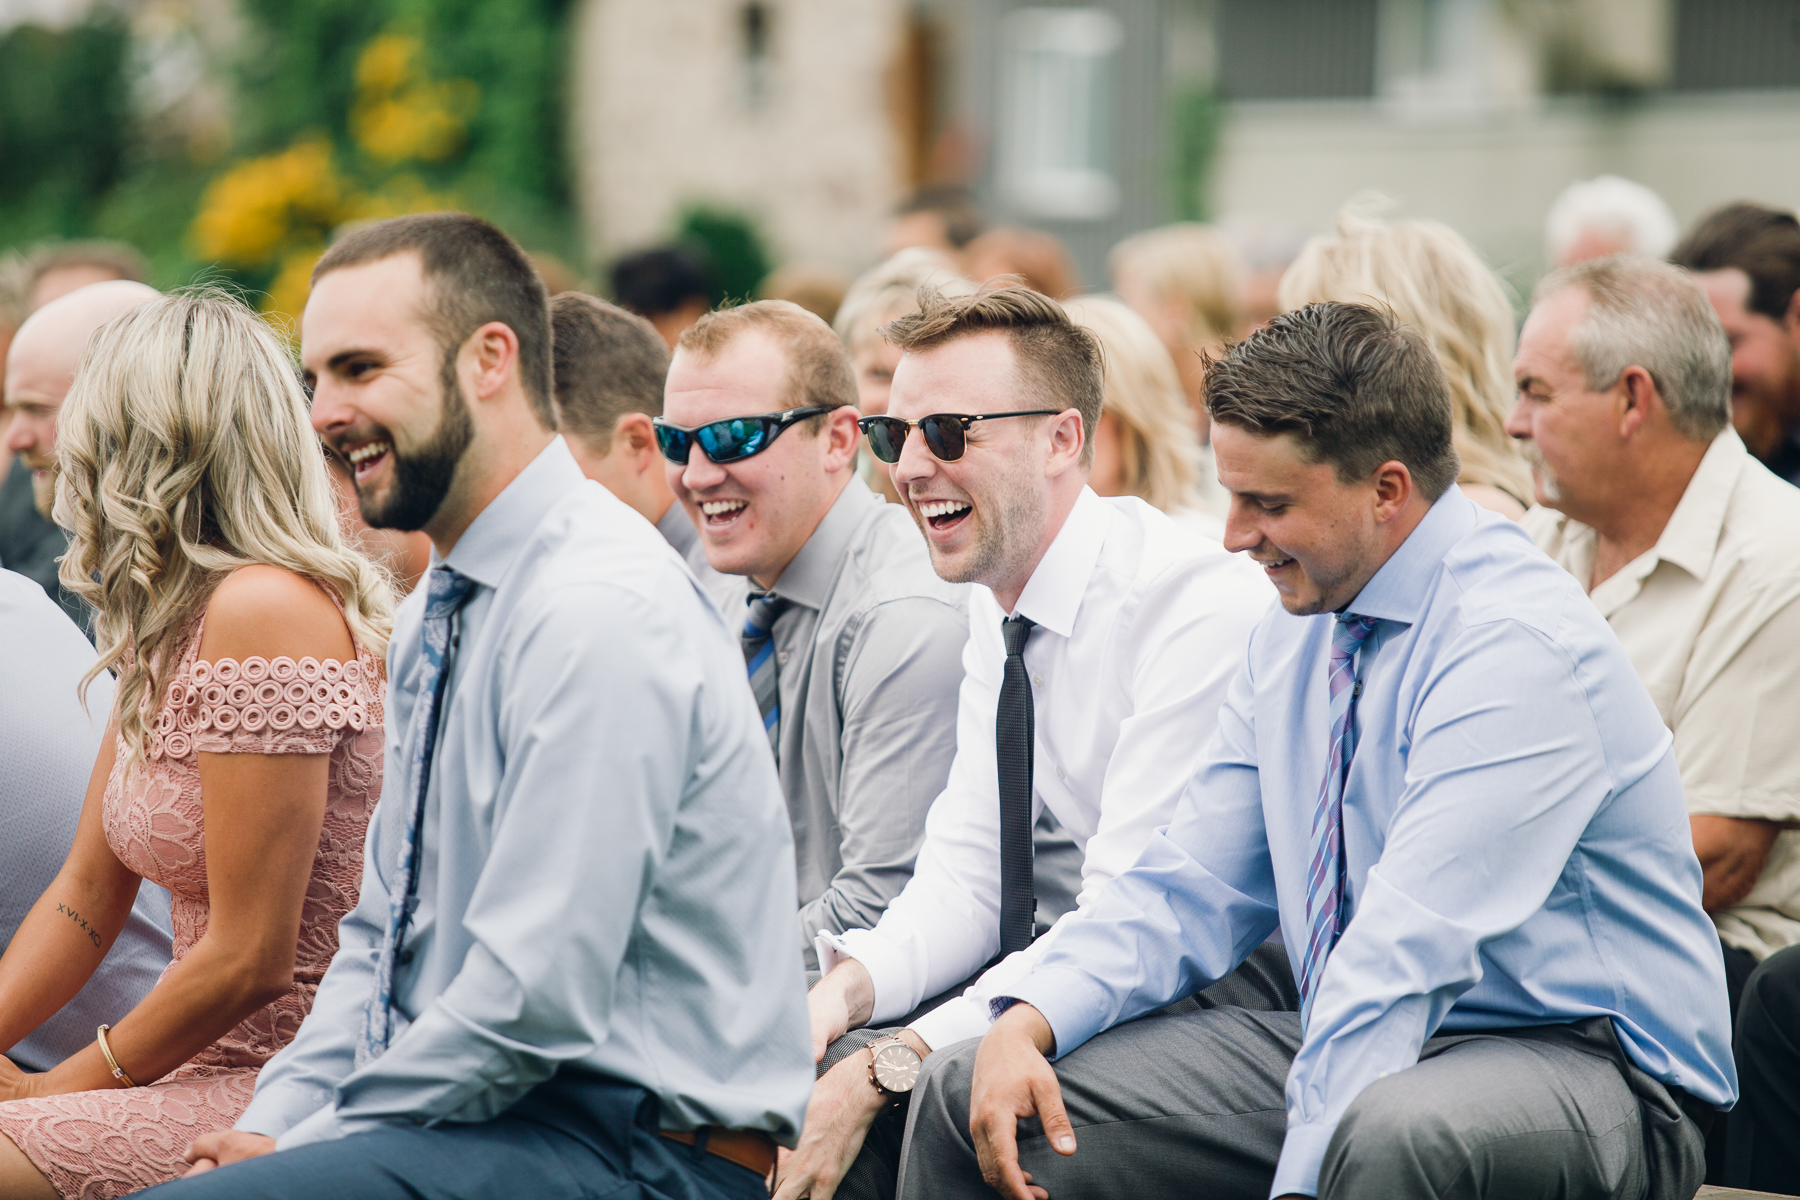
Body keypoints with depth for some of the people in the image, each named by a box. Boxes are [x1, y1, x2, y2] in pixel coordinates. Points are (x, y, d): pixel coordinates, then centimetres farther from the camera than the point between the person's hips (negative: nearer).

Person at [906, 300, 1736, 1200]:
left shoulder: (1517, 646, -19)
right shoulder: (1295, 636, 8)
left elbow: (1404, 955, -26)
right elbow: (1191, 890, 10)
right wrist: (1028, 1022, -7)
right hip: (1342, 1045, 7)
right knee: (966, 1096, -3)